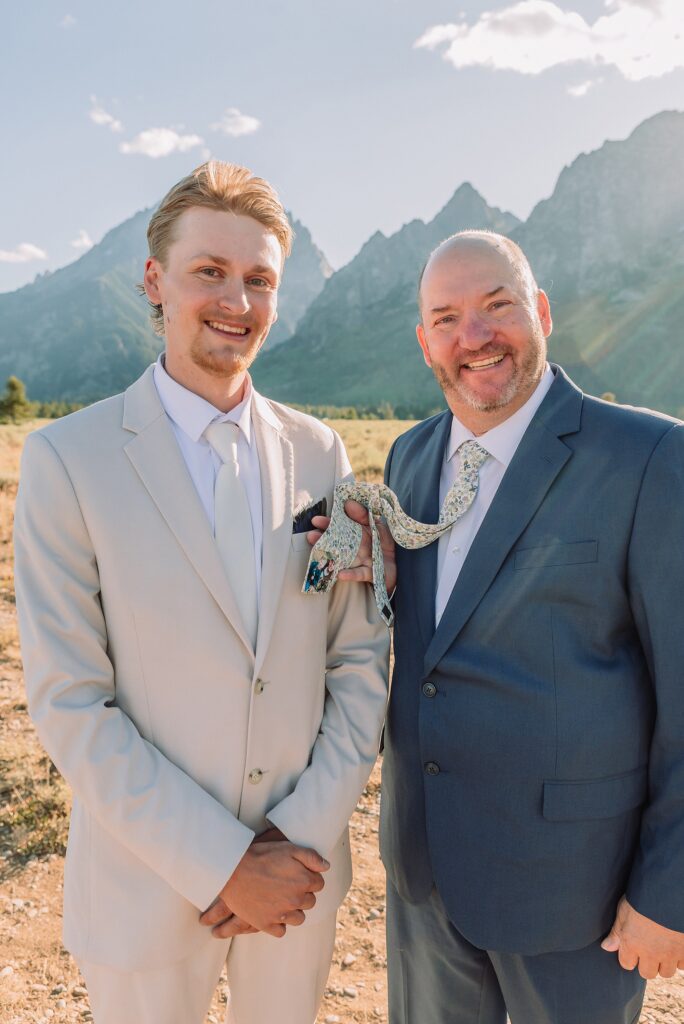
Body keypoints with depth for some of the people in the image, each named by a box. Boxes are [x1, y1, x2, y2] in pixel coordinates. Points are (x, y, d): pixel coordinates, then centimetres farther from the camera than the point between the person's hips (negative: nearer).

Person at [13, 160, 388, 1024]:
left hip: (299, 877, 4)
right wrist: (224, 865, -15)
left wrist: (303, 835, -9)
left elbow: (360, 658, -1)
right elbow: (68, 703, -14)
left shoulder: (318, 451, -2)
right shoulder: (68, 458, -13)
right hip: (147, 883, -3)